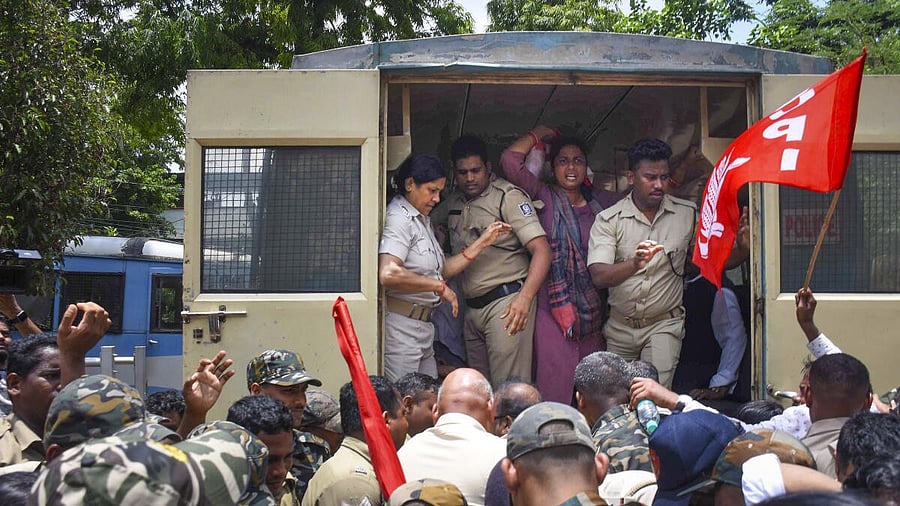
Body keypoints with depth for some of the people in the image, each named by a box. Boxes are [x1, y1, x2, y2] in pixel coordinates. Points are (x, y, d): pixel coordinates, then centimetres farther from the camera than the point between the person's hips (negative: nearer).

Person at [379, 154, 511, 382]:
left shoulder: (423, 219, 19)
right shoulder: (399, 218, -12)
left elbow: (442, 269, 17)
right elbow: (388, 274, -27)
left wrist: (481, 243, 15)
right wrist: (439, 287, -17)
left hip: (423, 326, 10)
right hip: (401, 325, -10)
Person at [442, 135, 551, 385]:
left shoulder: (508, 197, -7)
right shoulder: (453, 202, 14)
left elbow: (541, 250, -15)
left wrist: (524, 298, -28)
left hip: (507, 301, -7)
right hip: (472, 307, 7)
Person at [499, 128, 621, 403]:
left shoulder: (600, 200, 12)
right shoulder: (544, 197, -1)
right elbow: (510, 160, -12)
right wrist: (539, 134, 2)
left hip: (595, 312, 5)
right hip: (553, 309, -5)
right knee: (554, 390, -7)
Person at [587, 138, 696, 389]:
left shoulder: (688, 214, 0)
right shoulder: (608, 220, -6)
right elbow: (599, 276, -19)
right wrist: (635, 264, -36)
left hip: (664, 324, -1)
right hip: (620, 326, 1)